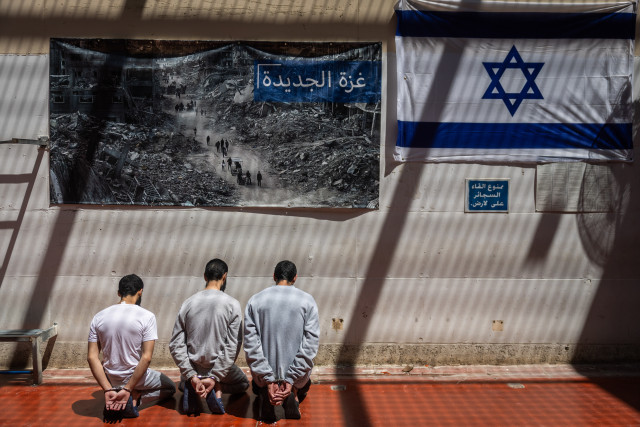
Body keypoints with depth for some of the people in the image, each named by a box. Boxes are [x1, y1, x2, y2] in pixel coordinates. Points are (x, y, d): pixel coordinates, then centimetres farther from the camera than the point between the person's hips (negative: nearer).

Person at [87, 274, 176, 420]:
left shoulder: (98, 317, -5)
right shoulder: (147, 316, -17)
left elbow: (92, 357, -10)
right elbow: (146, 358, -23)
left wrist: (108, 390, -11)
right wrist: (128, 389, -18)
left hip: (111, 379, 6)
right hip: (136, 378, -5)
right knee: (170, 387, 23)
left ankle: (112, 402, 11)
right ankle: (134, 399, -4)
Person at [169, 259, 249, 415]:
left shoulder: (188, 303, -4)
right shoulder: (232, 304, -13)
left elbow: (175, 345, -7)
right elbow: (233, 346, -18)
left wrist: (191, 375, -9)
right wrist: (215, 377, -16)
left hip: (193, 367, 3)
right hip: (220, 366, -3)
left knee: (184, 383, 39)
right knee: (243, 383, 29)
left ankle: (191, 390, 1)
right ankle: (218, 389, -4)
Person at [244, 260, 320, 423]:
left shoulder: (255, 301, -4)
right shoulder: (307, 301, -7)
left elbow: (251, 344, -10)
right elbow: (310, 345, -13)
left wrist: (268, 380, -9)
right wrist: (290, 380, -12)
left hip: (264, 375, 3)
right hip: (296, 374, -2)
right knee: (303, 385, 34)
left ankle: (265, 397, 9)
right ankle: (293, 395, 5)